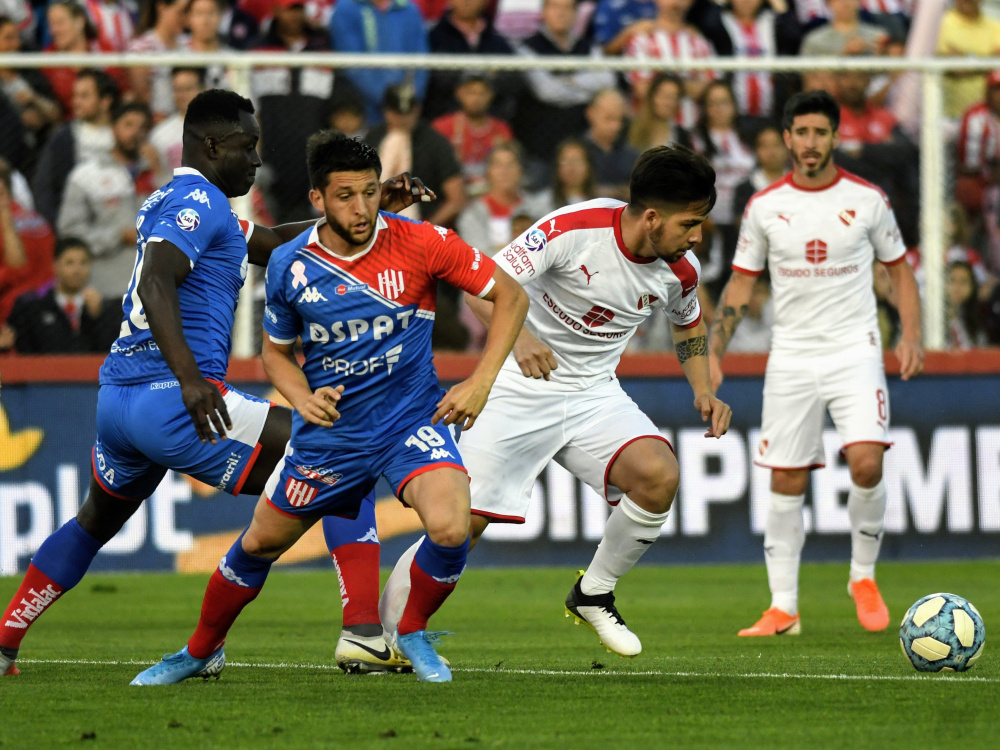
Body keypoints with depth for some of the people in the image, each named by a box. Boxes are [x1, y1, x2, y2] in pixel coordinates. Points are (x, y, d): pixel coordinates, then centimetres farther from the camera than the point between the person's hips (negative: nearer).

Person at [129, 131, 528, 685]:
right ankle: (201, 650, 37)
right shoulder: (289, 265, -8)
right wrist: (303, 398, -12)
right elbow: (275, 351, 9)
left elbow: (510, 295, -6)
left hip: (412, 419, -2)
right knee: (259, 543, 11)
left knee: (450, 529, -27)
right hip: (329, 429, 2)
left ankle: (413, 632, 3)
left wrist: (481, 382, -15)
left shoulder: (420, 243, -16)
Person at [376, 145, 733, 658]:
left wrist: (704, 393, 2)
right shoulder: (573, 228, -22)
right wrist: (519, 337, -43)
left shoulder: (679, 271, -5)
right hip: (521, 386, -4)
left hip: (594, 394, 4)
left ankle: (593, 596, -1)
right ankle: (381, 631, 10)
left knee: (658, 477, -24)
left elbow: (689, 325, 19)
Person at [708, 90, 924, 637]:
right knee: (786, 484, 2)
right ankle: (783, 608, 9)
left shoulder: (867, 199, 0)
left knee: (867, 463, -19)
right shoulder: (764, 207, 2)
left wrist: (910, 335, -3)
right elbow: (741, 284, 9)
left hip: (855, 351, -1)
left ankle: (863, 578, 2)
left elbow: (898, 268, 10)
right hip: (791, 359, 2)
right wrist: (713, 353, 0)